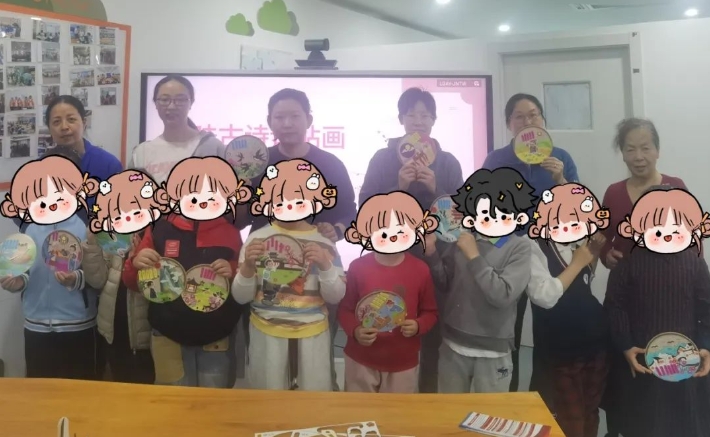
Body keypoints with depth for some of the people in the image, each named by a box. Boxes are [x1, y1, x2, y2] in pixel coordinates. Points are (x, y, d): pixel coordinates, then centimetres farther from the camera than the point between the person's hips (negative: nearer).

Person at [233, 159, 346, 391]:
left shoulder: (324, 243, -3)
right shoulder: (257, 239, -4)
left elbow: (336, 297, -3)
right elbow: (240, 297, -2)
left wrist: (326, 265, -19)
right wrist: (247, 266, -20)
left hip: (313, 334, 0)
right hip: (266, 333, 0)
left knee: (316, 394, 9)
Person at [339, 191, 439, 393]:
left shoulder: (420, 269, -9)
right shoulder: (358, 267, -10)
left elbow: (430, 312, 2)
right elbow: (345, 309, -1)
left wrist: (418, 326, -19)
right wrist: (354, 331, -19)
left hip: (402, 363, 0)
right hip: (361, 359, 0)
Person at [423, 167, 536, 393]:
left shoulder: (520, 247, -10)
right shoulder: (462, 239, -1)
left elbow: (503, 296, -21)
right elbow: (445, 283, 7)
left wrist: (474, 257, -21)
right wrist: (431, 251, -6)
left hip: (493, 349, -3)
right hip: (453, 343, 3)